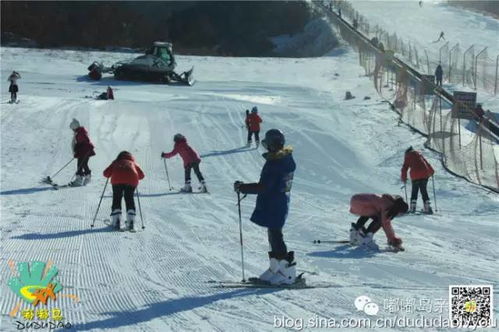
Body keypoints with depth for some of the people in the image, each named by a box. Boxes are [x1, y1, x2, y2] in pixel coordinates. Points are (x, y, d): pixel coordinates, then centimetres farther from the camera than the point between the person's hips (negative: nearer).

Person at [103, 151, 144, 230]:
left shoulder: (116, 162, 32)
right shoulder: (133, 163, 34)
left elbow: (106, 173, 21)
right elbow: (141, 175, 26)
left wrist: (109, 176, 42)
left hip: (117, 180, -1)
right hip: (131, 180, 1)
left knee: (116, 199, 10)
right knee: (129, 199, 13)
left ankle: (116, 221, -1)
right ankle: (130, 222, 3)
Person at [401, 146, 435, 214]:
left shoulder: (408, 156, 12)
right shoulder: (419, 154, 24)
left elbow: (405, 167, 5)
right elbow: (427, 163, 28)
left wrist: (403, 177, 13)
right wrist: (431, 171, 41)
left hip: (415, 175, -3)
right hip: (424, 174, 3)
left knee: (414, 191, 8)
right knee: (424, 191, 9)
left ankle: (412, 207, 2)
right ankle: (427, 207, 3)